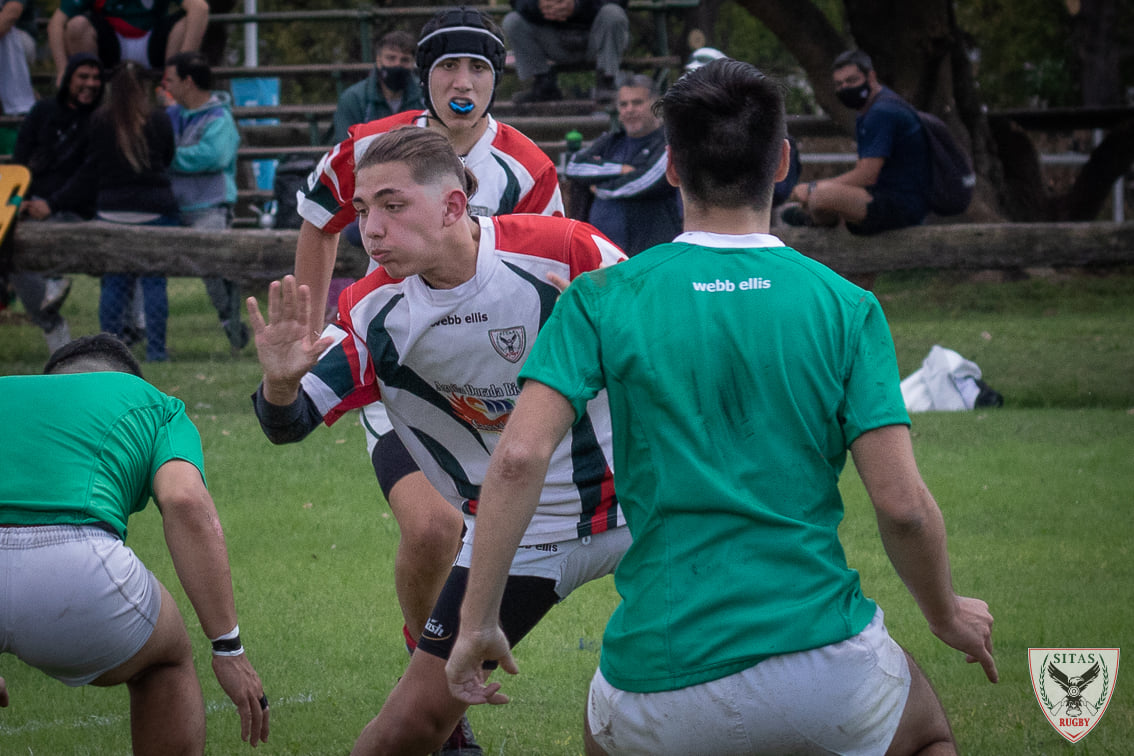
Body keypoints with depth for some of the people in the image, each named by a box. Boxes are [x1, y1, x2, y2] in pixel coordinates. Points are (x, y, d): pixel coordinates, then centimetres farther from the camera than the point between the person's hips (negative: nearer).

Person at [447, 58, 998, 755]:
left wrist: (477, 622, -4)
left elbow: (519, 457, -12)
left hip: (661, 682, 1)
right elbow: (902, 503, -6)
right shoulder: (846, 307, -2)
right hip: (825, 664, 0)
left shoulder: (602, 300, -1)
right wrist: (946, 614, 13)